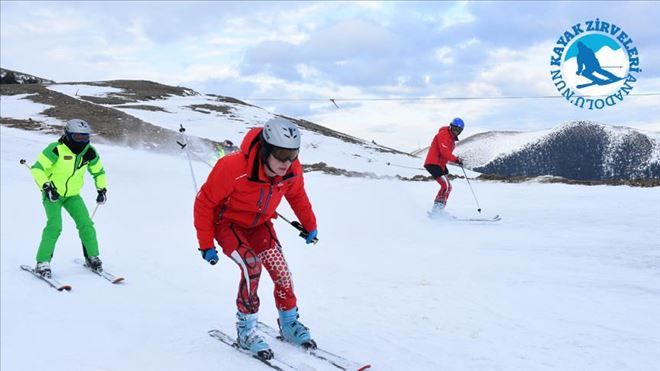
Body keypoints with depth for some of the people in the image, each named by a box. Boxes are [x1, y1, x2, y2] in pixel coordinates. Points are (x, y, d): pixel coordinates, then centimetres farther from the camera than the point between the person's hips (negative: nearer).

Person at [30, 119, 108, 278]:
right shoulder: (56, 149, -22)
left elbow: (99, 171, 9)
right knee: (54, 226, -20)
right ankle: (42, 262, -9)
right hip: (52, 193, -4)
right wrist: (46, 186, -32)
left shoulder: (89, 152, -7)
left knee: (86, 224, -5)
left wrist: (101, 189, -1)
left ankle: (92, 257, 13)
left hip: (73, 195, 4)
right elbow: (37, 168, -22)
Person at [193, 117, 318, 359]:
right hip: (227, 222, -4)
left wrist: (310, 225, 11)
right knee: (252, 265, -26)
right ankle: (245, 329, -7)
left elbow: (296, 195, 4)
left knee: (280, 269, -8)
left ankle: (290, 323, 15)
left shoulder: (292, 170, -22)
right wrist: (206, 244, -18)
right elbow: (205, 202, -23)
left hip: (259, 224, 4)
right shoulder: (234, 168, -37)